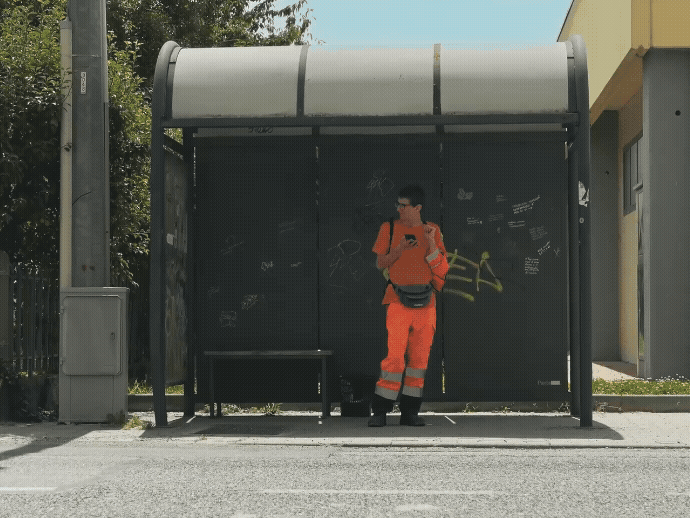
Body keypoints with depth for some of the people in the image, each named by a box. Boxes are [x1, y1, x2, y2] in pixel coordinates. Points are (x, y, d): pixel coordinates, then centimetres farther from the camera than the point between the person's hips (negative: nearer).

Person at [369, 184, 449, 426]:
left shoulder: (432, 230, 7)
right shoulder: (389, 228, 4)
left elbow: (442, 268, 2)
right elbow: (380, 263, 6)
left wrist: (431, 243, -12)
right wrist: (400, 249, -10)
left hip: (426, 303, 2)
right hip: (398, 301, -2)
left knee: (419, 358, 4)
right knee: (395, 356, -11)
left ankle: (410, 411, 12)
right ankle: (380, 411, -4)